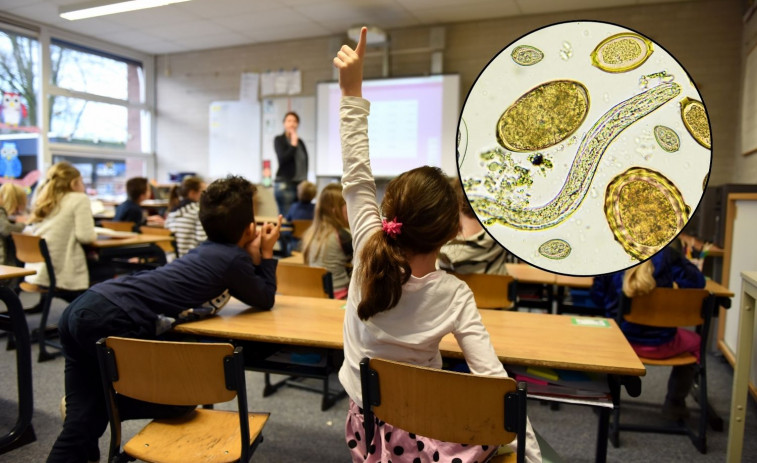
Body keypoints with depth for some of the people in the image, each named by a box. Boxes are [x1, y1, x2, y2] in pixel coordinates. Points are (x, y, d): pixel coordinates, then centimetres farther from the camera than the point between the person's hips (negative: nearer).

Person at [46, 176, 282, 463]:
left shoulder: (209, 250, 20)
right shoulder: (233, 258, -4)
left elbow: (244, 288, 30)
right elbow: (265, 301, 12)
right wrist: (266, 253, 18)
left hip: (82, 309, 9)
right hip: (112, 322, -9)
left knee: (83, 418, 15)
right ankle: (107, 404, 13)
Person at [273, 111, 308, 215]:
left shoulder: (300, 142, 14)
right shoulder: (279, 140, 2)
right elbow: (283, 159, -12)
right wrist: (293, 144, -10)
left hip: (300, 184, 5)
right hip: (285, 184, -5)